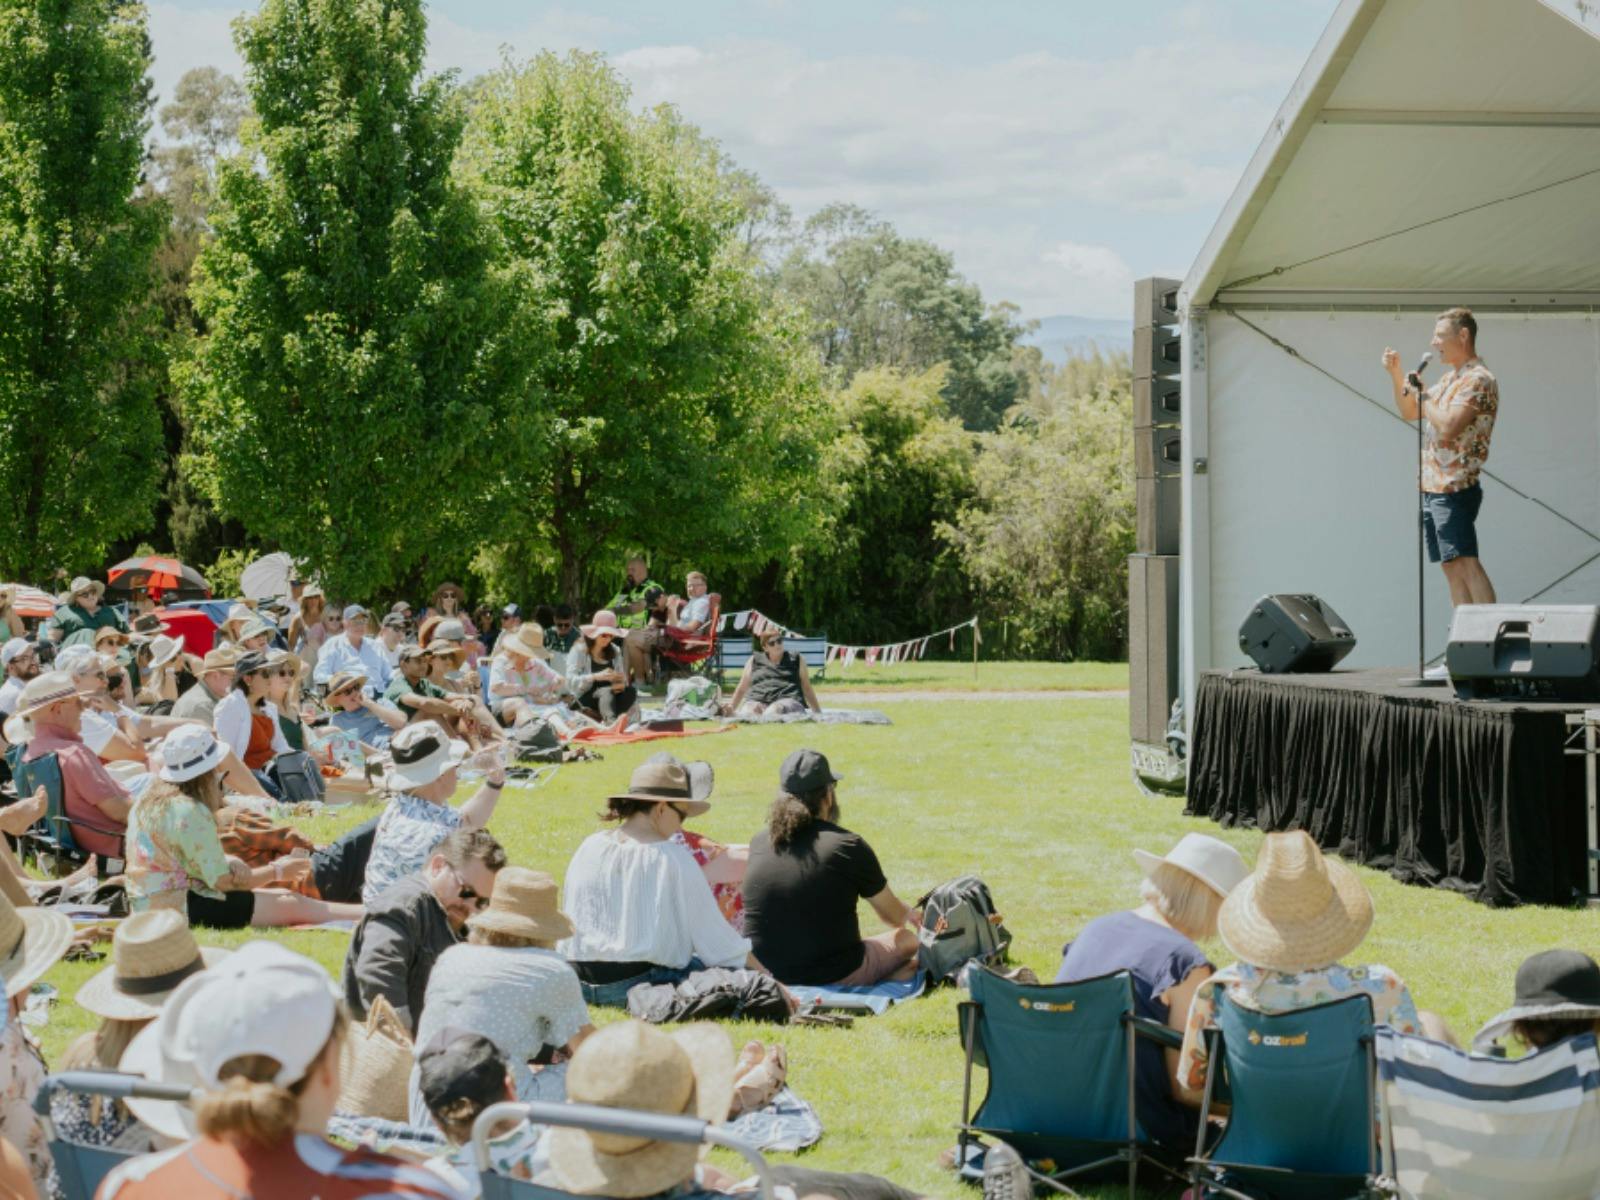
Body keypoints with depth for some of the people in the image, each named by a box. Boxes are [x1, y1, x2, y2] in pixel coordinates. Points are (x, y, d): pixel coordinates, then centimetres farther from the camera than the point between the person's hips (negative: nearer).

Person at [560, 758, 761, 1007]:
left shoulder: (588, 848, 7)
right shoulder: (673, 858, -9)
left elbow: (573, 921, 16)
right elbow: (711, 931, -4)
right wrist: (764, 976, 7)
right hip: (640, 983, -7)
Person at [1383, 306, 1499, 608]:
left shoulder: (1477, 380, -12)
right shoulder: (1450, 378, 18)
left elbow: (1448, 428, -24)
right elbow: (1409, 412, 27)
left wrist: (1423, 396, -11)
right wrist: (1396, 374, 14)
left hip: (1454, 489, -10)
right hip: (1432, 489, 10)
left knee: (1466, 564, -15)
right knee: (1452, 569, 7)